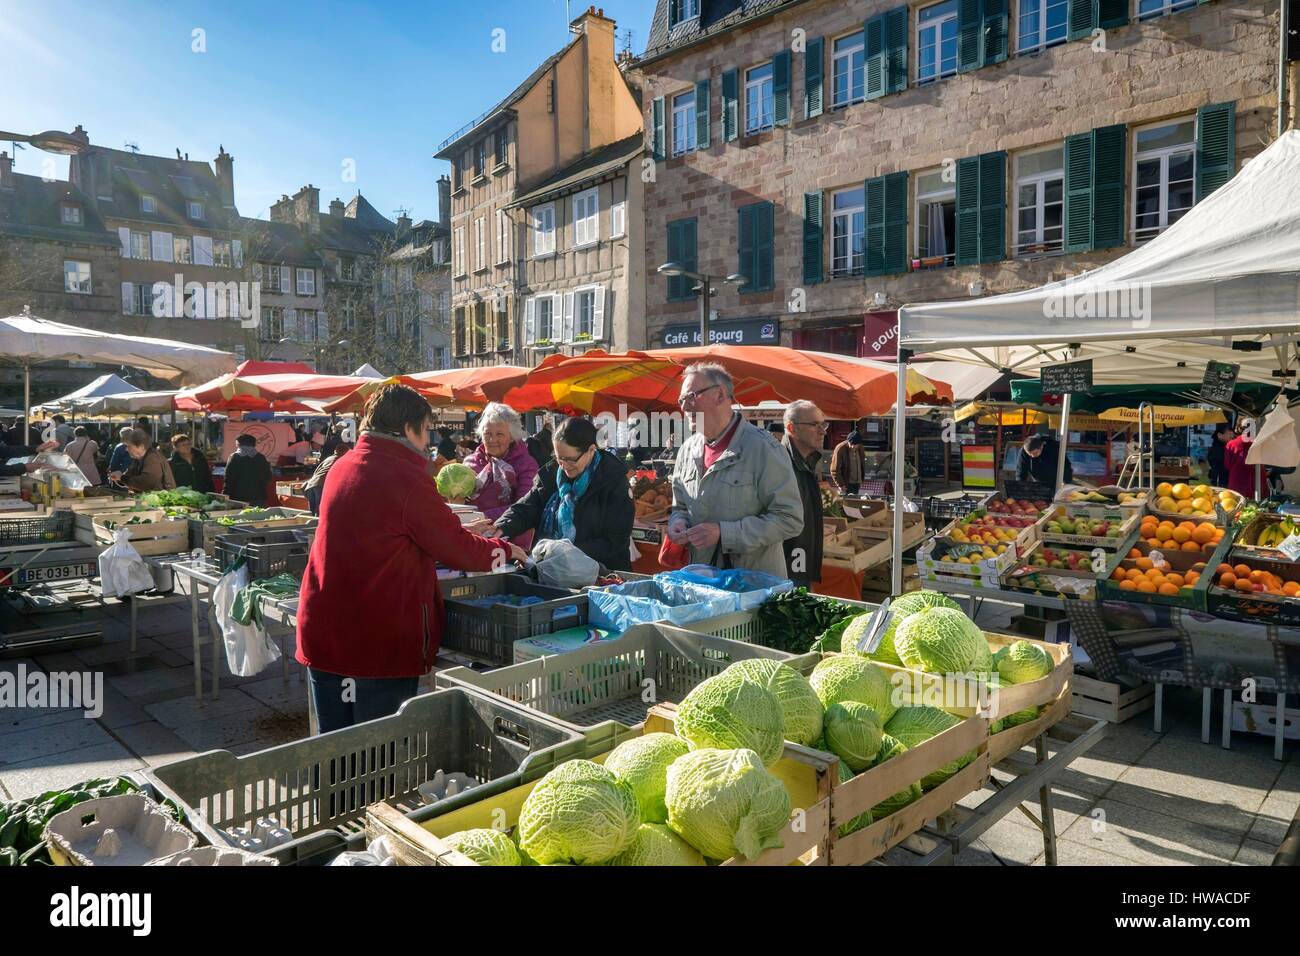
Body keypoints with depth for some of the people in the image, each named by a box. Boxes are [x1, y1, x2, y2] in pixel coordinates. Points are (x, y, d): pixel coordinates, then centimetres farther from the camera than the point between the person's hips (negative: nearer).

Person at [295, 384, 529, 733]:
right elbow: (457, 548, -10)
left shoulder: (342, 466, 7)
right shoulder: (406, 477, -16)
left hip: (322, 631, 7)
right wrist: (505, 550, 9)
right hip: (381, 642, -7)